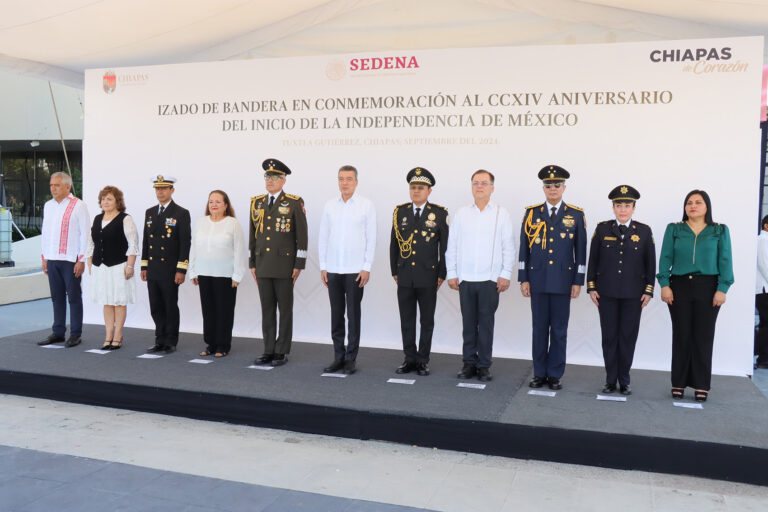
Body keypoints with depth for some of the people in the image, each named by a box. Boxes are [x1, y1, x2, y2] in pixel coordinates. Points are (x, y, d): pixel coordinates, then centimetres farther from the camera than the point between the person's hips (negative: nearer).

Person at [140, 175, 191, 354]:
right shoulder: (150, 213, 13)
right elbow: (145, 241, 17)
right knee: (156, 307, 10)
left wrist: (181, 270, -15)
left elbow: (185, 243, -10)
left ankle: (171, 341, 13)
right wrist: (144, 266, 12)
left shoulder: (181, 213, -6)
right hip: (153, 270, 6)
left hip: (170, 270, -6)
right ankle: (160, 340, 20)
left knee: (171, 307, 2)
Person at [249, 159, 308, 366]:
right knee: (267, 309, 9)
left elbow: (302, 235, -4)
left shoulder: (294, 203, -4)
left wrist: (299, 265, -8)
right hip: (263, 267, 5)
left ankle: (282, 352, 10)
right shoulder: (257, 202, 11)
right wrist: (252, 264, 11)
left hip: (284, 267, -5)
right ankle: (269, 351, 16)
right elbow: (253, 235, 15)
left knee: (285, 309, 3)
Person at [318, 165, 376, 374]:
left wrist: (367, 268, -6)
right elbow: (323, 237, 11)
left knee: (353, 314, 1)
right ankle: (338, 357, 16)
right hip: (333, 270, 3)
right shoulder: (329, 206, 9)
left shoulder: (366, 205, 0)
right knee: (336, 315, 7)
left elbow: (371, 239, -1)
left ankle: (350, 358, 10)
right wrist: (322, 266, 6)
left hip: (355, 270, -3)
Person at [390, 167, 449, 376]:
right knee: (406, 320, 7)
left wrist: (442, 274, -2)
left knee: (427, 321, 6)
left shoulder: (440, 214, -1)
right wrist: (394, 271, 9)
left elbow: (445, 246, 1)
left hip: (428, 278, -2)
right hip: (405, 277, 2)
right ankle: (410, 359, 17)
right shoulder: (400, 212, 7)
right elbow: (394, 243, 11)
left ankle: (423, 360, 16)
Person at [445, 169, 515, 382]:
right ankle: (469, 363, 16)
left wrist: (505, 274, -4)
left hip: (490, 279, -2)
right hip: (465, 279, 2)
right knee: (468, 323, 6)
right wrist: (451, 273, 5)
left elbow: (509, 247, 3)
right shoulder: (461, 214, 10)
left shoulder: (501, 214, 5)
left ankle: (484, 366, 12)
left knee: (486, 323, 2)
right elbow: (452, 246, 10)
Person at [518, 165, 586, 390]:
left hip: (563, 281, -1)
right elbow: (524, 249, 6)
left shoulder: (576, 215, 4)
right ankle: (539, 373, 16)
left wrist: (578, 281, 0)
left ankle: (555, 374, 15)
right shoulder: (531, 213, 6)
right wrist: (523, 279, 2)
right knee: (539, 328, 7)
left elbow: (581, 251, 4)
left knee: (559, 330, 5)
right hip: (538, 280, 1)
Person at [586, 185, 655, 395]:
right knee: (609, 336, 4)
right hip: (607, 293, 0)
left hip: (633, 295, 0)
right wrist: (591, 287, 1)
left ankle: (624, 380, 16)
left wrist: (649, 290, 1)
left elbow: (650, 263, 5)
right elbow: (592, 260, 6)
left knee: (628, 336, 4)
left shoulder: (644, 231, 3)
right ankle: (610, 380, 14)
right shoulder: (602, 229, 3)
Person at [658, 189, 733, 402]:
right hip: (680, 286, 1)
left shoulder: (720, 231, 7)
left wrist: (722, 289, -7)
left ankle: (701, 386, 10)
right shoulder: (674, 229, 8)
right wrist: (664, 285, -5)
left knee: (704, 337, 1)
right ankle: (679, 383, 11)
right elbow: (665, 258, 4)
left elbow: (725, 261, 2)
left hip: (707, 287, 0)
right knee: (681, 335, 3)